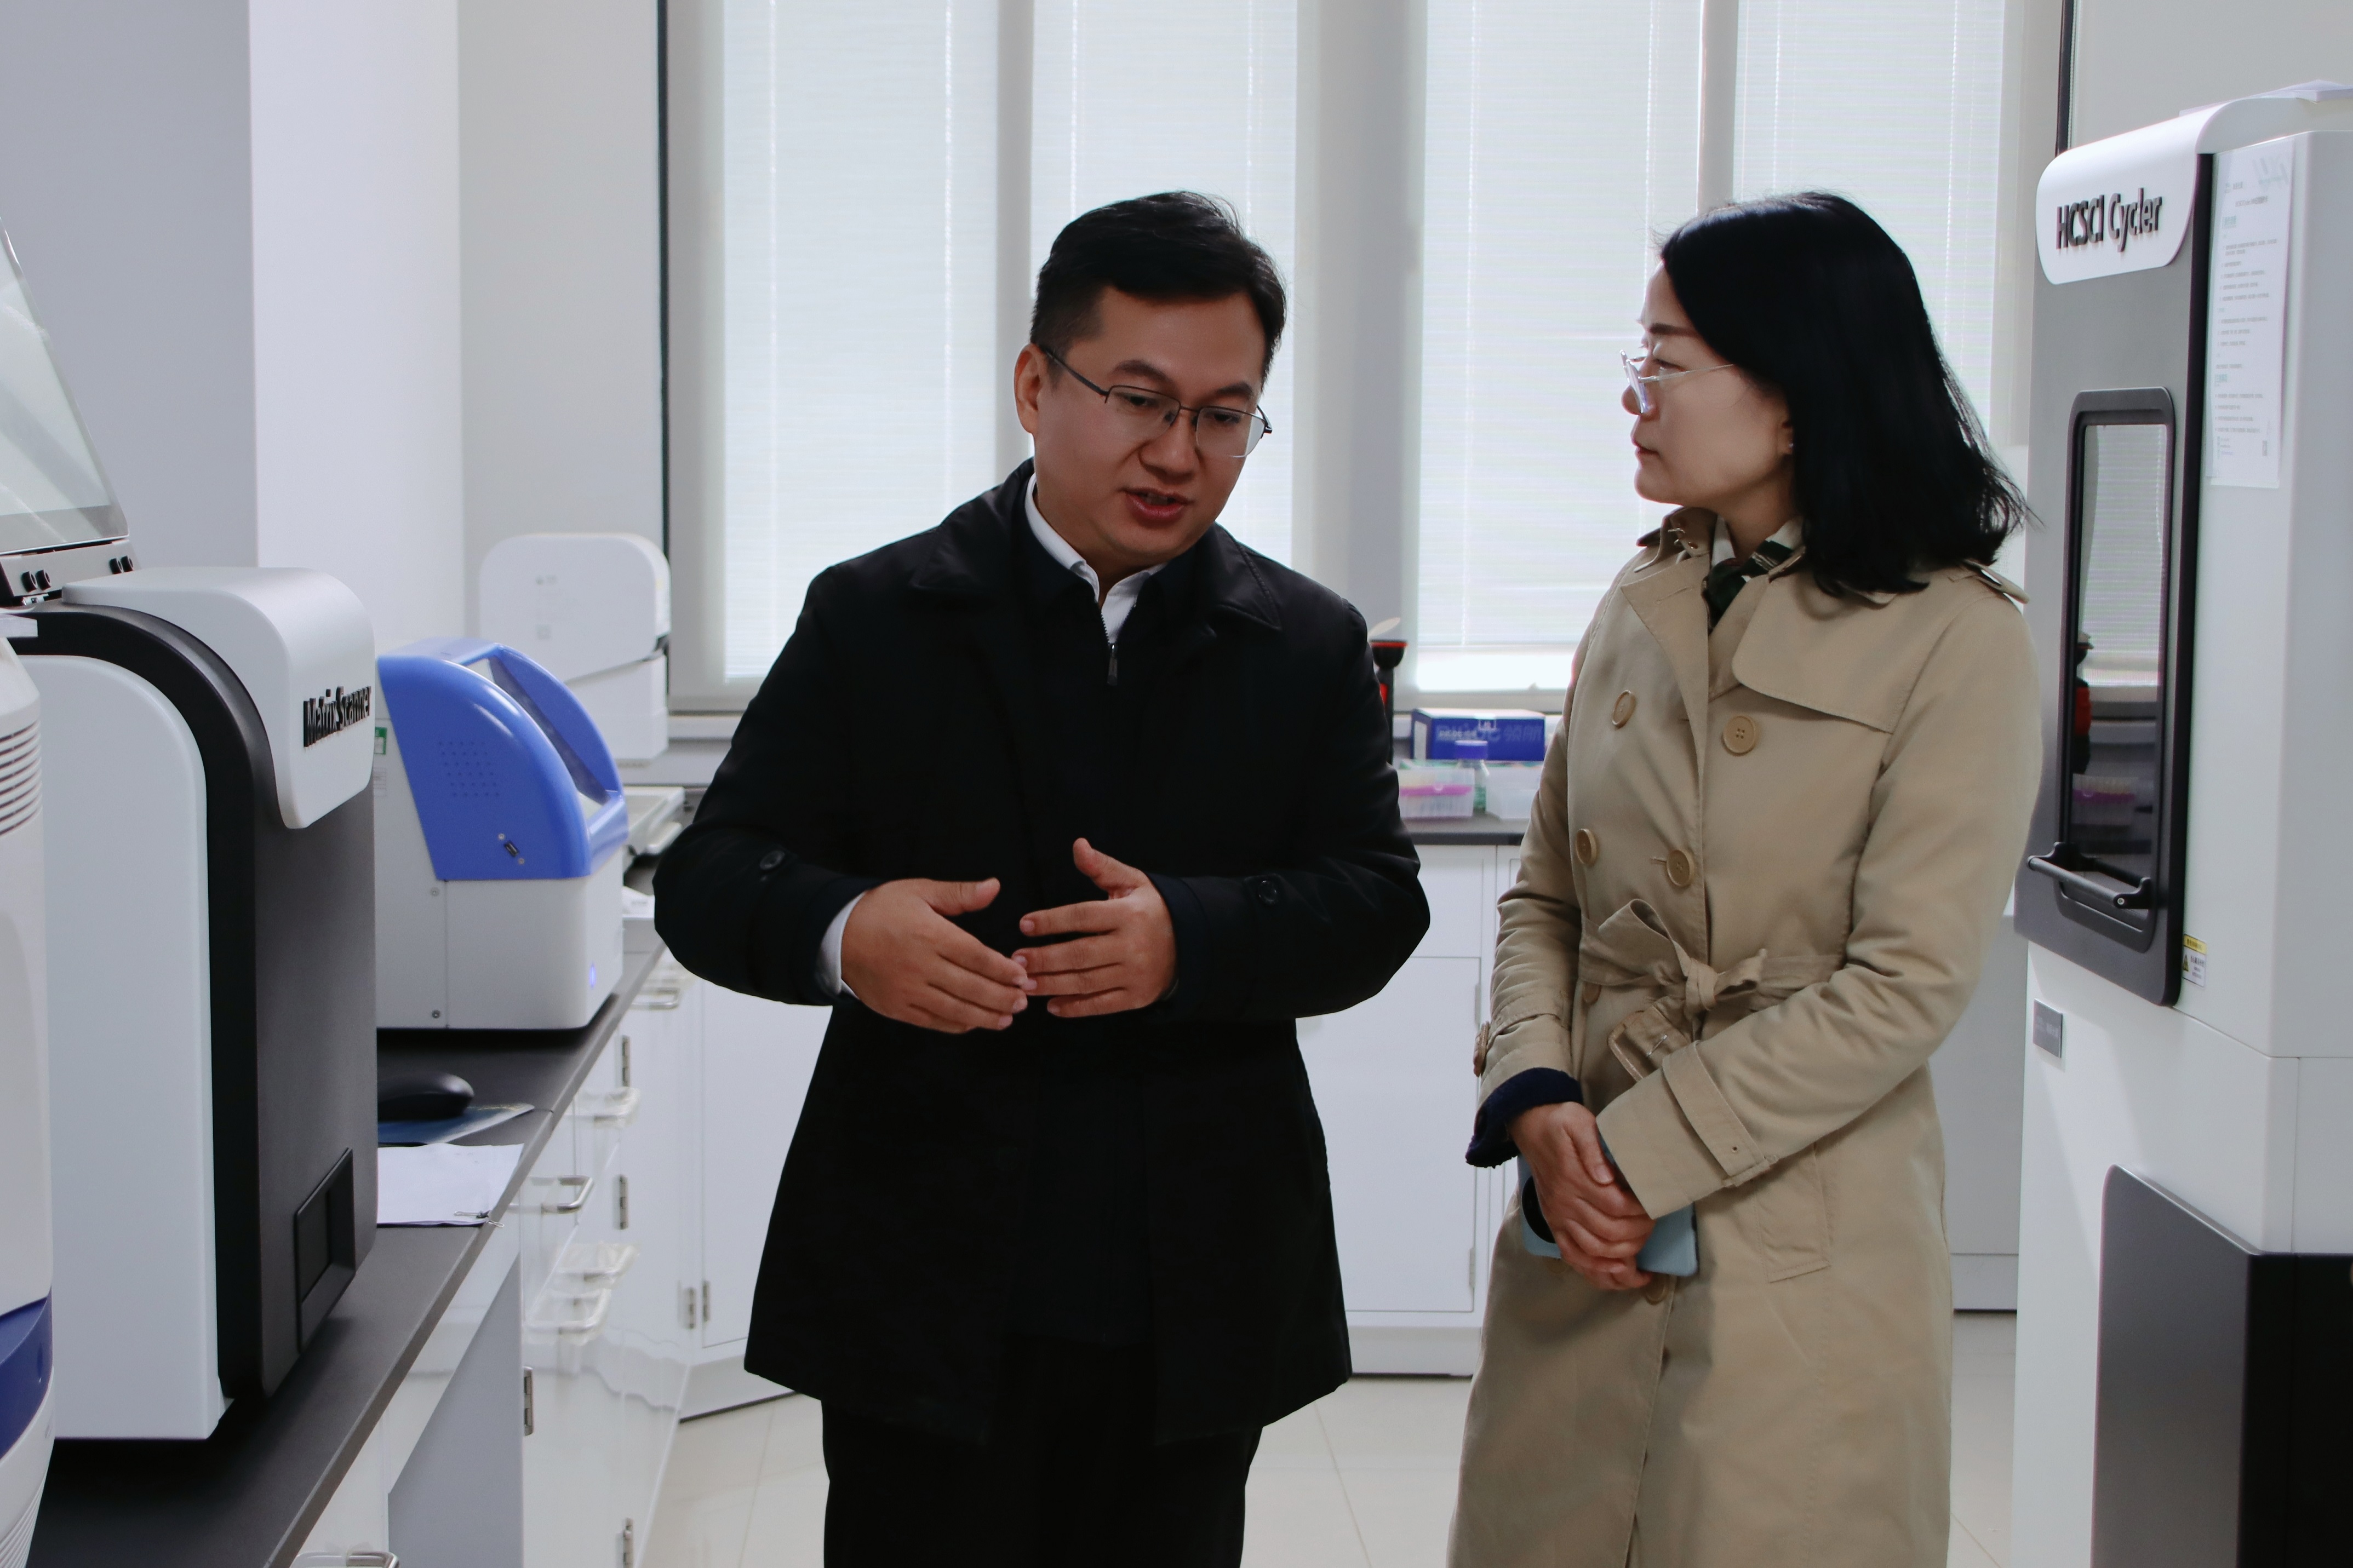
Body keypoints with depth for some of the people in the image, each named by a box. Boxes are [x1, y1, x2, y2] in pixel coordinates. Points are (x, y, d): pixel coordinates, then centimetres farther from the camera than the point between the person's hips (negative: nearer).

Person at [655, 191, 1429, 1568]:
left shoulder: (1311, 648, 7)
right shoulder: (877, 619, 2)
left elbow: (1377, 904, -2)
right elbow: (708, 879, -3)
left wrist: (1192, 936, -23)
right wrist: (842, 932, -26)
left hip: (1192, 1301, 2)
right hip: (925, 1292, -1)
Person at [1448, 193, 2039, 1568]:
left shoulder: (1953, 637, -9)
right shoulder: (1643, 611, 9)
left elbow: (1907, 986, -14)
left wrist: (1639, 1149, -15)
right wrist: (1536, 1102, -6)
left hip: (1801, 1254, -5)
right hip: (1583, 1239, 5)